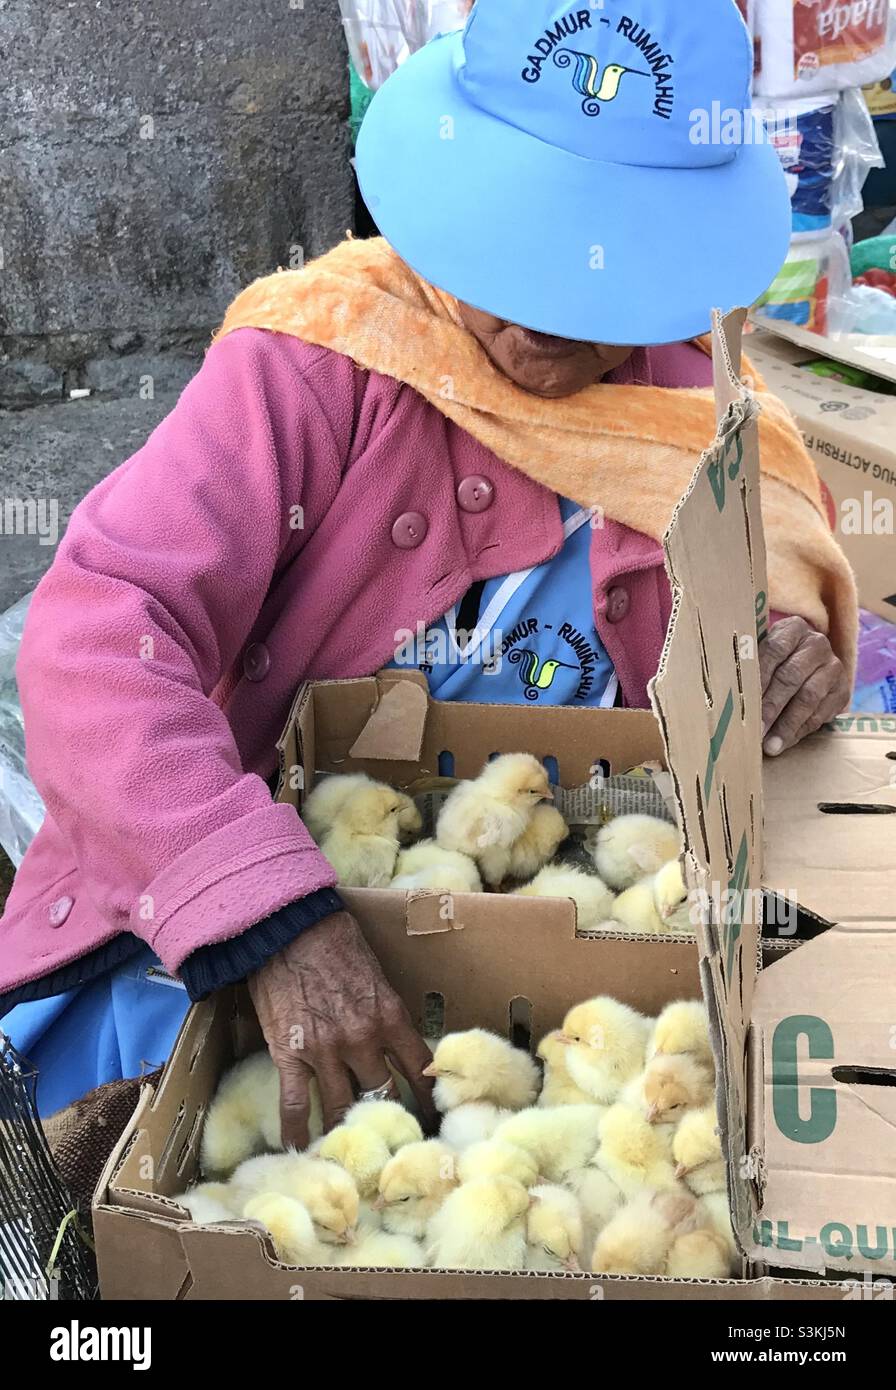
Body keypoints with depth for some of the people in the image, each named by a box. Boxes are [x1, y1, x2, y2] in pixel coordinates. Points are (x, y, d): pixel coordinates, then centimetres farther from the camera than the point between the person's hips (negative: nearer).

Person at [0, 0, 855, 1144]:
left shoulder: (693, 413, 0)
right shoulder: (320, 359, -15)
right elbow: (96, 633, -26)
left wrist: (789, 652, -11)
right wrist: (276, 920, -39)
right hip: (212, 943, -3)